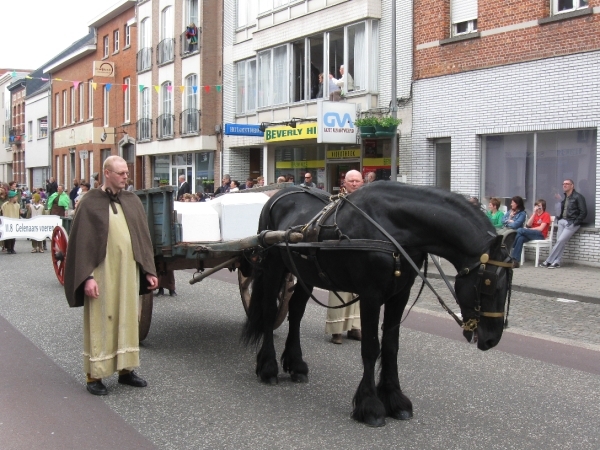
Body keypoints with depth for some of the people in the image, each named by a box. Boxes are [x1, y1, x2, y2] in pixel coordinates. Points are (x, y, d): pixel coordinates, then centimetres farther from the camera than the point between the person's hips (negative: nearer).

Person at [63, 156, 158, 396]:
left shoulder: (132, 201, 9)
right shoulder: (90, 203, -5)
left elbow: (143, 238, 12)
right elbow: (81, 242, -8)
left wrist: (149, 271, 8)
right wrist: (87, 277, -15)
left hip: (128, 272, 5)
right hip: (102, 273, -5)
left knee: (127, 319, 12)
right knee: (101, 321, 1)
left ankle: (125, 369, 24)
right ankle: (94, 376, 11)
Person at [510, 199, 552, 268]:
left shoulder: (546, 215, 1)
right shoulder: (534, 214, 20)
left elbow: (541, 228, -9)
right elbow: (528, 225, 3)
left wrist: (528, 229, -3)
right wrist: (534, 213, -1)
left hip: (541, 235, -5)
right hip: (532, 234, 5)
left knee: (520, 230, -28)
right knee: (520, 238, -31)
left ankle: (512, 250, -15)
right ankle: (516, 261, -38)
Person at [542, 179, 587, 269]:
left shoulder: (578, 197, -4)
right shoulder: (564, 198, 19)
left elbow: (583, 212, -8)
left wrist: (575, 223, -12)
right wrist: (558, 218, 7)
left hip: (572, 223, -7)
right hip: (562, 221, 7)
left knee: (560, 241, -15)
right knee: (560, 242, -7)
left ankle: (548, 261, -14)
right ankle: (556, 262, -8)